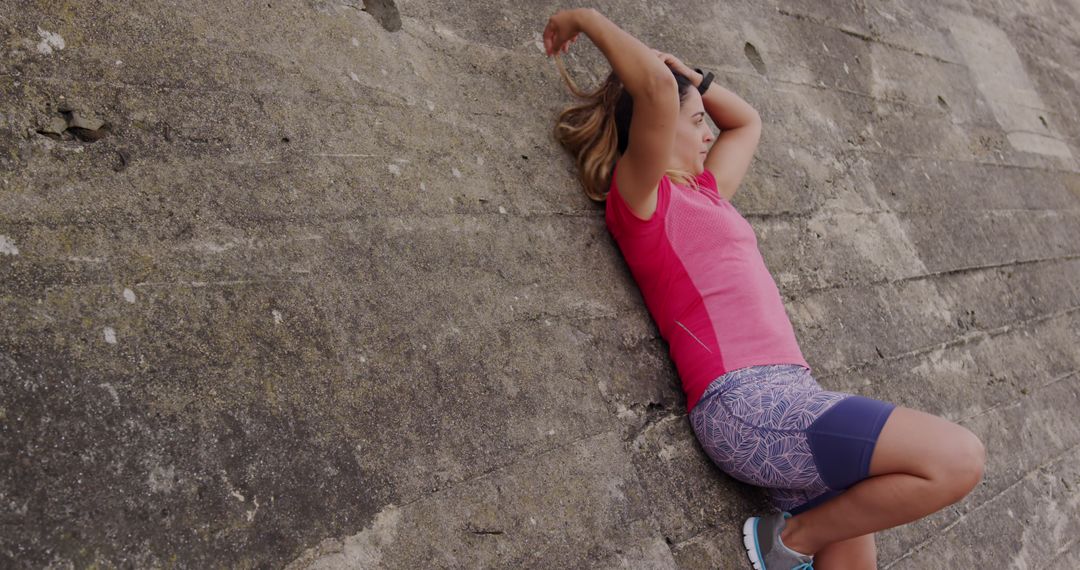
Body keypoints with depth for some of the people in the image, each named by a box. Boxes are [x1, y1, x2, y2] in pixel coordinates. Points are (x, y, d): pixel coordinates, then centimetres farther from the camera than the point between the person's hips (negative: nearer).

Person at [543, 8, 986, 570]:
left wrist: (686, 72, 31)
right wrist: (586, 18, -5)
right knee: (958, 459, -15)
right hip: (746, 402, -9)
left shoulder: (703, 193, 23)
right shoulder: (640, 197, -1)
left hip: (787, 396, 9)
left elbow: (747, 120, 38)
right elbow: (657, 89, -18)